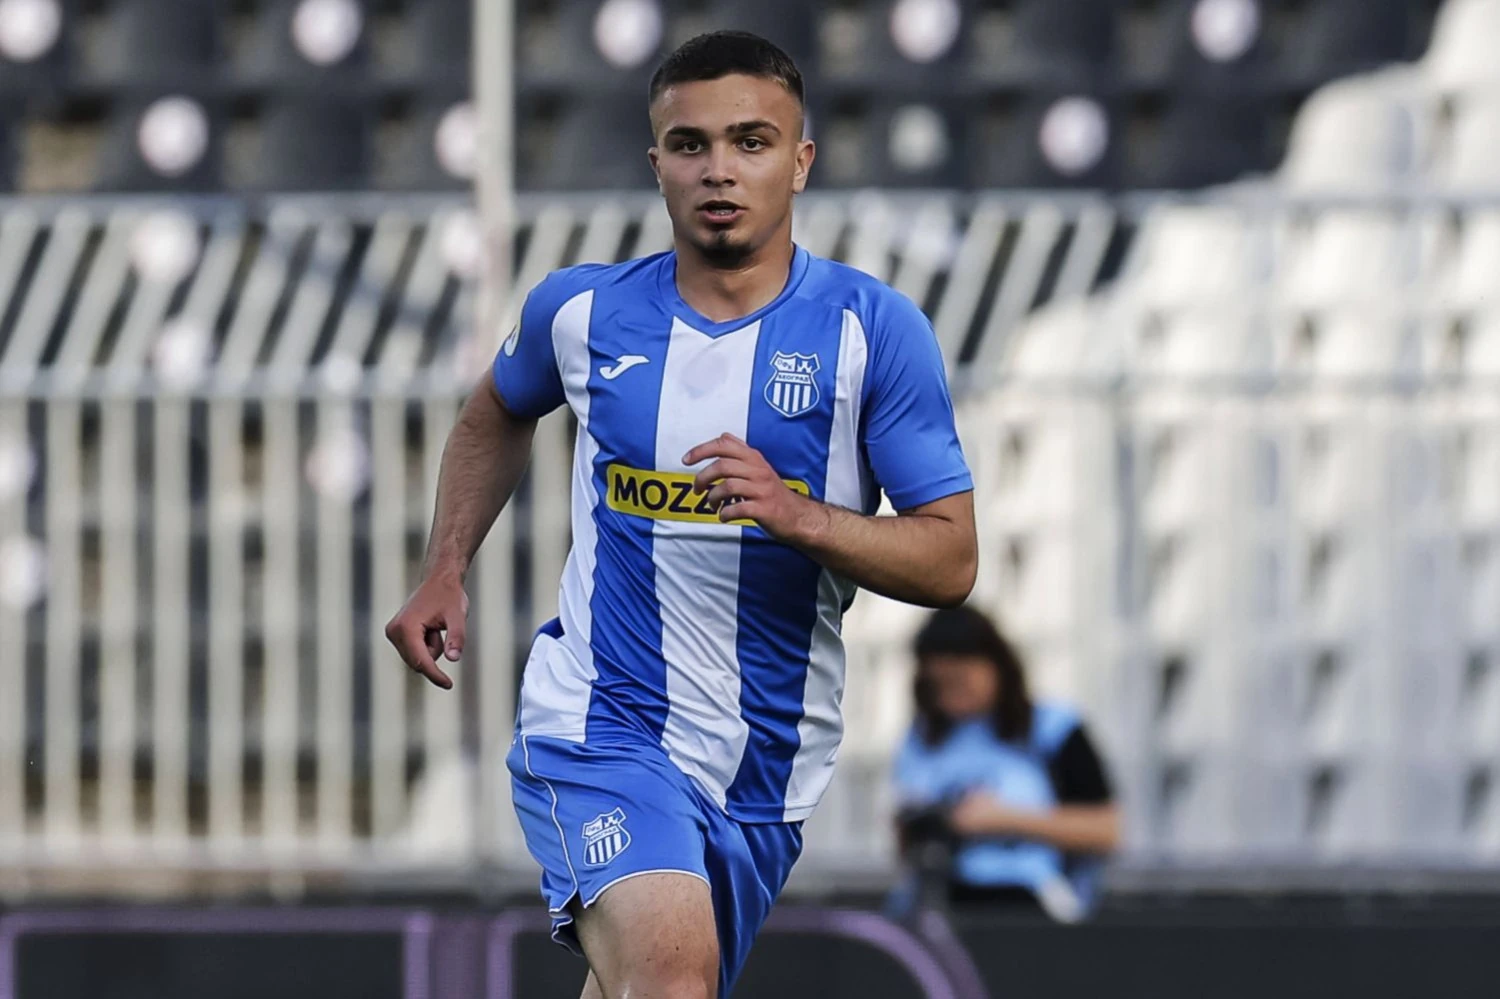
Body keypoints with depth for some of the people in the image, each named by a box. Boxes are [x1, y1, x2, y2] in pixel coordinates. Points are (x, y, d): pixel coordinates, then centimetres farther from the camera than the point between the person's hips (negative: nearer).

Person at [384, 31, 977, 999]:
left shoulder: (875, 330, -5)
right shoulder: (583, 310, 1)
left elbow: (951, 560, -7)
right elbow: (497, 414, 25)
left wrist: (796, 516, -23)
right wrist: (446, 573, 15)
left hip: (766, 767, 2)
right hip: (598, 727, -2)